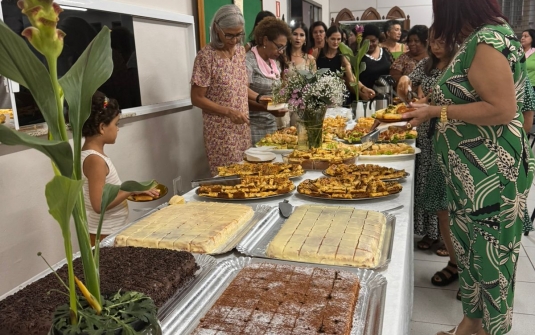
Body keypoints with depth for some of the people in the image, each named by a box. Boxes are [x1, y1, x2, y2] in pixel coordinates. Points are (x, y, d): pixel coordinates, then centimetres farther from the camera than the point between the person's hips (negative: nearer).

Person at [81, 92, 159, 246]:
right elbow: (99, 205, -26)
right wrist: (131, 189, -21)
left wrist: (129, 191, 5)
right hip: (105, 235, -9)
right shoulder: (95, 160, -22)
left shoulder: (89, 155, 6)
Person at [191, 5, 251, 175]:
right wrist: (229, 112, -22)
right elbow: (197, 98, -13)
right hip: (220, 131, -6)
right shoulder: (206, 56, -13)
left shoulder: (241, 50, 7)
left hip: (242, 128, 6)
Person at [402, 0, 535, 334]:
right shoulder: (482, 38, 12)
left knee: (490, 254, 5)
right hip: (472, 170, 10)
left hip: (491, 172, -10)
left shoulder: (488, 40, -18)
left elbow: (502, 109, -23)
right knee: (469, 248, 18)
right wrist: (433, 108, 13)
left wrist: (437, 112, -18)